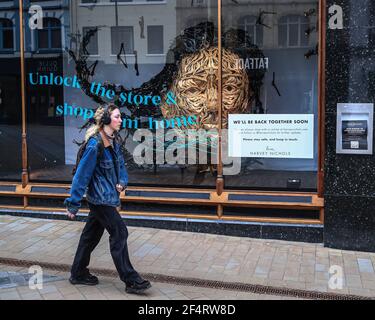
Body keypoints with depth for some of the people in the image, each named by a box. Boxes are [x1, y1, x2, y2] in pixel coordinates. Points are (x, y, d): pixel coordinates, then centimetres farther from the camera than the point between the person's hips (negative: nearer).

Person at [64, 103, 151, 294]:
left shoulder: (114, 141, 6)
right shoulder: (95, 144, -20)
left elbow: (120, 163, 18)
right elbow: (82, 173, -19)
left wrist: (122, 182, -3)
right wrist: (73, 204, -17)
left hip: (107, 196, 9)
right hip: (100, 198, -9)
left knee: (92, 234, 16)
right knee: (119, 233, -7)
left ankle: (78, 273, 28)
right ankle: (130, 281, -1)